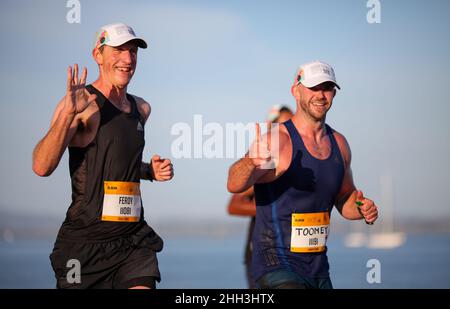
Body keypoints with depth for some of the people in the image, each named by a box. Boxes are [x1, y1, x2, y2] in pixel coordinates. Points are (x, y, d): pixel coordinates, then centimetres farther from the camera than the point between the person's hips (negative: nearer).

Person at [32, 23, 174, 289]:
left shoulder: (141, 108, 12)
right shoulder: (82, 103, -9)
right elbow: (42, 167, -21)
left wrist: (151, 171, 10)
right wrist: (68, 113, -32)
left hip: (133, 239, 5)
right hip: (86, 240, -5)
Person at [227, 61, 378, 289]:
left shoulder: (338, 143, 9)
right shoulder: (278, 140, -13)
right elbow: (234, 185, -28)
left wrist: (362, 208, 0)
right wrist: (251, 162, -49)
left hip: (318, 268, 7)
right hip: (277, 268, -7)